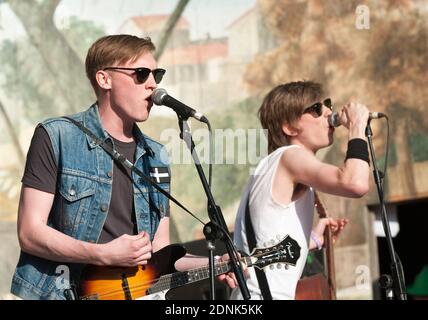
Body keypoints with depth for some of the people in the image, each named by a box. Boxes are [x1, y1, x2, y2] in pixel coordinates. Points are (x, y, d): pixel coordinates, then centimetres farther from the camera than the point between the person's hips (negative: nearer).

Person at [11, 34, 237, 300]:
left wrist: (213, 265, -2)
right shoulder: (57, 138, -4)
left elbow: (160, 251, 14)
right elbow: (30, 232, -8)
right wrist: (104, 255, -17)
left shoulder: (155, 156, 13)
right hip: (61, 290, -4)